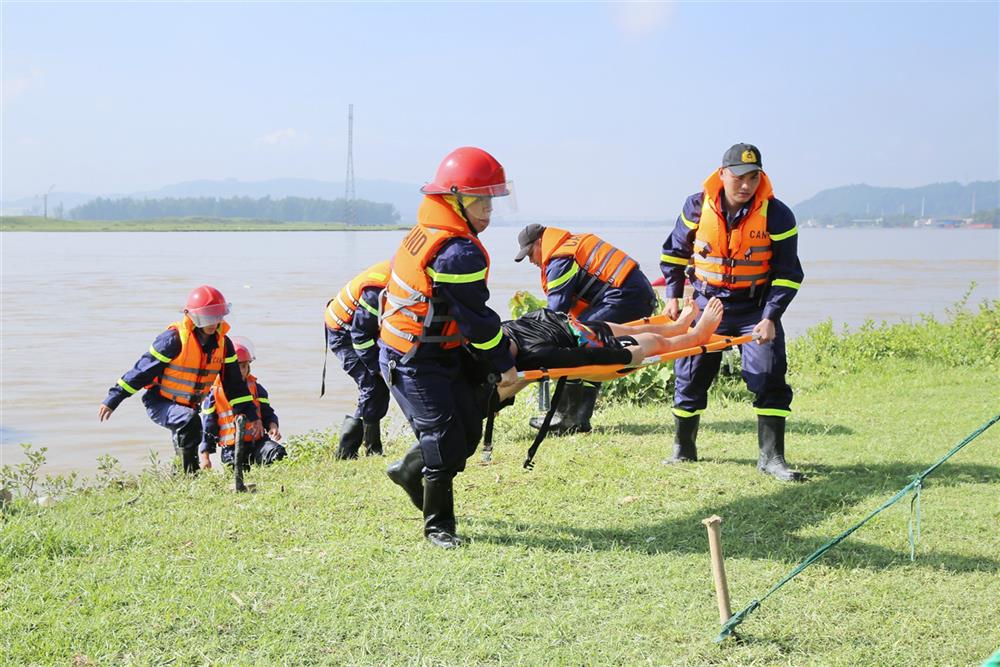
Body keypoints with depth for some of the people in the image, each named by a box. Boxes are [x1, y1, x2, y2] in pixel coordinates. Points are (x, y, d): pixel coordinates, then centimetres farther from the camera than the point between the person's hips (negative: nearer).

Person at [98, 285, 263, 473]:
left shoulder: (222, 343, -4)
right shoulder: (175, 338, -22)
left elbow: (235, 384, 5)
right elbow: (142, 370, -16)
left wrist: (252, 416, 2)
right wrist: (113, 399, -14)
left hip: (189, 406, 7)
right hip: (160, 403, -7)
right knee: (190, 421, -33)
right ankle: (190, 473, -24)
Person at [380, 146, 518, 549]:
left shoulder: (427, 232, 7)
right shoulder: (459, 253, -25)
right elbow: (476, 317, -18)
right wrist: (504, 365, -7)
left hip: (439, 353, 10)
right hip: (414, 364, -10)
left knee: (469, 429, 13)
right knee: (446, 439, -8)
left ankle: (409, 471, 35)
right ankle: (437, 526, 5)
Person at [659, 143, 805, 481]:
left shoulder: (777, 215, -15)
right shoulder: (697, 207, -9)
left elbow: (787, 274, -10)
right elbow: (674, 252, 8)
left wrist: (770, 317, -17)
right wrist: (673, 296, 3)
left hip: (756, 307, -1)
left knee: (770, 375, -10)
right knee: (690, 375, 6)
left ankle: (771, 456, -1)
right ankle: (683, 448, 25)